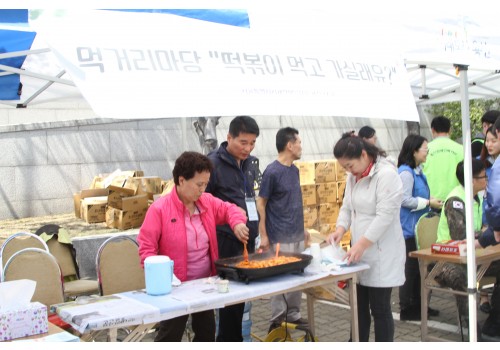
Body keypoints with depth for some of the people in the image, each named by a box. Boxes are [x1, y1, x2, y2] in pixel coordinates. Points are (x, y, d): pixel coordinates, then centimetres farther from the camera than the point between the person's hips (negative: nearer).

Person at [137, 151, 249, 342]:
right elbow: (146, 248, -17)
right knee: (170, 336, 4)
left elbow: (228, 209, 15)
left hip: (205, 284, 7)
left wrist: (237, 223, -8)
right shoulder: (159, 209, -18)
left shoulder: (207, 202, 0)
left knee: (207, 331, 20)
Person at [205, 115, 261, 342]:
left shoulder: (252, 163, 11)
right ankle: (230, 339, 12)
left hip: (247, 239, 7)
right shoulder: (213, 163, -11)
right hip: (226, 240, -7)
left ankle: (229, 338, 25)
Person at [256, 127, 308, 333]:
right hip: (280, 237, -7)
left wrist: (302, 227, 17)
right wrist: (263, 235, -13)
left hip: (297, 234, 7)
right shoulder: (272, 171, -14)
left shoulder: (294, 170, 9)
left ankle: (293, 315, 25)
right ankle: (277, 320, 12)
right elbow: (260, 203, -11)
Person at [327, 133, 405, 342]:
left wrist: (361, 245, -26)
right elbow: (347, 207, 15)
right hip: (360, 253, 8)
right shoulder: (353, 177, 10)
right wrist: (340, 229, -5)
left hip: (381, 255, -8)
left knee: (380, 309, 1)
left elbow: (384, 216, -22)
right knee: (359, 307, 14)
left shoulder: (386, 174, -17)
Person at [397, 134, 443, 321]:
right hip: (409, 228, -10)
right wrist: (429, 203, -17)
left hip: (418, 227, 10)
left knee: (419, 266, 16)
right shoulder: (406, 172, -18)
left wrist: (431, 201, 3)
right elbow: (406, 200, -23)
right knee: (410, 268, -2)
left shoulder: (417, 171, 12)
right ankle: (407, 309, 8)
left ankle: (417, 305, 27)